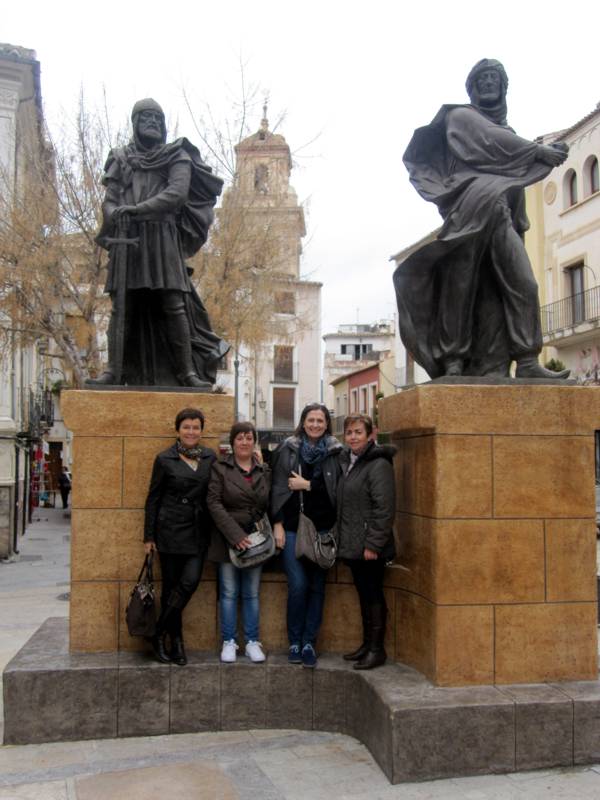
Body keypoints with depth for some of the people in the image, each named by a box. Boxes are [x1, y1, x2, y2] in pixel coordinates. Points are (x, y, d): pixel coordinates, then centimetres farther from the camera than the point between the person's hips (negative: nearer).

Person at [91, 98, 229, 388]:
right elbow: (109, 201, 13)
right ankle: (114, 371, -4)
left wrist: (136, 209, -14)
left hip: (164, 240, -2)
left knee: (174, 306, -9)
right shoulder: (121, 159, 20)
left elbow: (177, 193, -5)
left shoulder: (177, 156, 12)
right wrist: (117, 218, -11)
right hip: (126, 242, 2)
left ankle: (187, 372, -7)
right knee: (121, 307, -4)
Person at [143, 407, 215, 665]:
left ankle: (159, 634, 8)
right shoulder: (165, 459, 0)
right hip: (171, 530, -2)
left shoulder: (210, 458, 7)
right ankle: (176, 642, 16)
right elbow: (153, 498, 3)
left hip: (198, 532, 2)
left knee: (190, 581, -9)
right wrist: (149, 536, 1)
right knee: (171, 586, 3)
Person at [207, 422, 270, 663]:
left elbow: (269, 504, 9)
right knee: (229, 593, 3)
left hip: (255, 539, 2)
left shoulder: (264, 471, 8)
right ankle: (229, 642, 13)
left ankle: (252, 642, 16)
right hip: (228, 539, -2)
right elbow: (214, 503, -9)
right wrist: (235, 535, -15)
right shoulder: (220, 469, -1)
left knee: (252, 594, 8)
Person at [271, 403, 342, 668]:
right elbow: (277, 488, 2)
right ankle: (294, 642, 13)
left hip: (322, 529, 1)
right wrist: (277, 524, -3)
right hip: (292, 528, -1)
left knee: (317, 586, 5)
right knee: (298, 585, -5)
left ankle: (309, 643, 16)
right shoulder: (287, 450, 4)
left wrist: (308, 485, -8)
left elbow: (340, 491, -2)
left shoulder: (335, 452, 4)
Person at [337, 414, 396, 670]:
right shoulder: (346, 462, 13)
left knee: (373, 595, 1)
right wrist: (342, 539, 14)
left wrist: (373, 544, -20)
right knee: (364, 595, 15)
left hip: (370, 546, -8)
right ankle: (367, 644, 26)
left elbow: (384, 509, -18)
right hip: (351, 544, 8)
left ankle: (377, 649, 11)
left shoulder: (379, 465, -12)